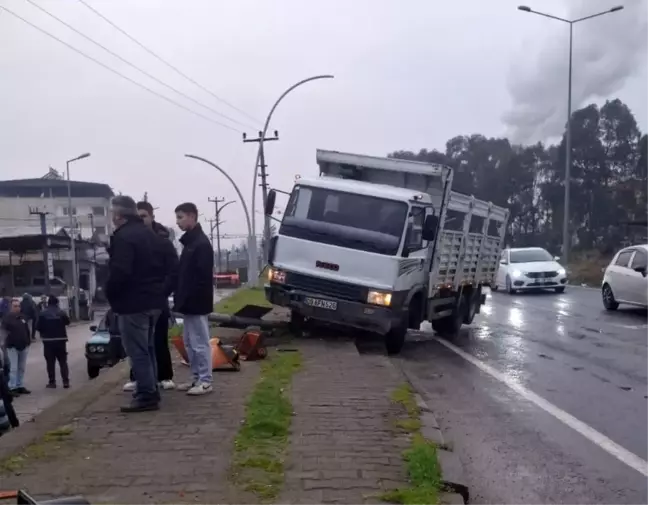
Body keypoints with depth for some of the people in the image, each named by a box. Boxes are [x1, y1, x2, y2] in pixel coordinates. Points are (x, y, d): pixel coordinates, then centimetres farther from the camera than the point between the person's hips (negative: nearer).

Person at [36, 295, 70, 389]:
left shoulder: (43, 314, -9)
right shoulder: (61, 312, -6)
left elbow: (38, 327, -7)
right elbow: (67, 322, 9)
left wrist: (43, 333, 12)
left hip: (48, 340, -1)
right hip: (61, 340, 1)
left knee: (50, 362, 6)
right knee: (63, 361, 7)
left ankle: (52, 382, 5)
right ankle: (66, 381, 2)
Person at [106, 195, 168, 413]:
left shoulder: (122, 237, -17)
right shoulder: (150, 234, 14)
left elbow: (119, 272, -24)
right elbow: (162, 266, 17)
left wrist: (110, 294, -8)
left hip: (133, 302, -10)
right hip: (153, 299, 10)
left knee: (137, 351, -5)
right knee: (147, 348, 18)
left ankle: (146, 396, -3)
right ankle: (151, 391, 24)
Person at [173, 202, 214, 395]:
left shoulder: (201, 243, -15)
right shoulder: (189, 242, 15)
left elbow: (203, 276, -21)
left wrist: (191, 299, -22)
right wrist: (180, 298, 14)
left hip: (196, 302, -10)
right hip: (188, 302, 10)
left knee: (200, 343, -3)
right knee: (190, 343, 14)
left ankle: (205, 381, 3)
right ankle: (196, 378, 22)